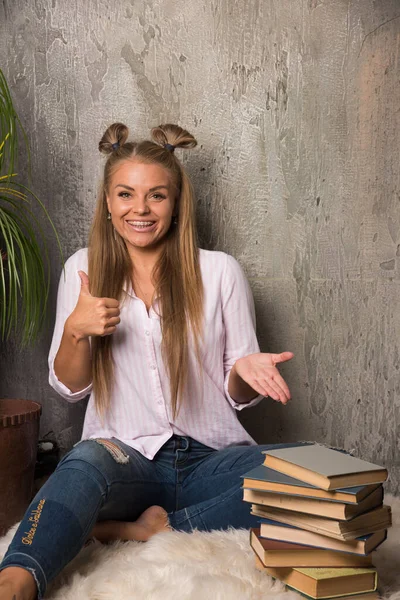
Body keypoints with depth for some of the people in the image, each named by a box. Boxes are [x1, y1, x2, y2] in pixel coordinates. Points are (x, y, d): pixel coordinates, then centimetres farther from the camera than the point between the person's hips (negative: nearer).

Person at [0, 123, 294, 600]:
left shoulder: (220, 271, 4)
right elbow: (69, 387, 9)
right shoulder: (83, 269, 7)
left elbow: (239, 395, 8)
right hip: (124, 454, -1)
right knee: (85, 464, -35)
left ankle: (153, 527, -21)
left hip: (211, 458, 1)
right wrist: (76, 330, -11)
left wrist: (246, 371, -16)